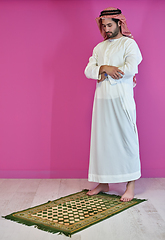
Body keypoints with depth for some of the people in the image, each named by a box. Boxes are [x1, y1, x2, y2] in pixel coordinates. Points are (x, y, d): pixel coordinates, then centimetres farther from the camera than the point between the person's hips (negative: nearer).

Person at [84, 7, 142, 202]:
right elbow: (88, 71, 7)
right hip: (102, 99, 6)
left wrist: (105, 73, -6)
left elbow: (130, 69, -17)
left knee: (126, 140, -4)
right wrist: (104, 68, -12)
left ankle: (130, 185, 5)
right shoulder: (99, 47, 18)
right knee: (101, 140, 7)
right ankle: (103, 183, 18)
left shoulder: (129, 43, 0)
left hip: (121, 100, -5)